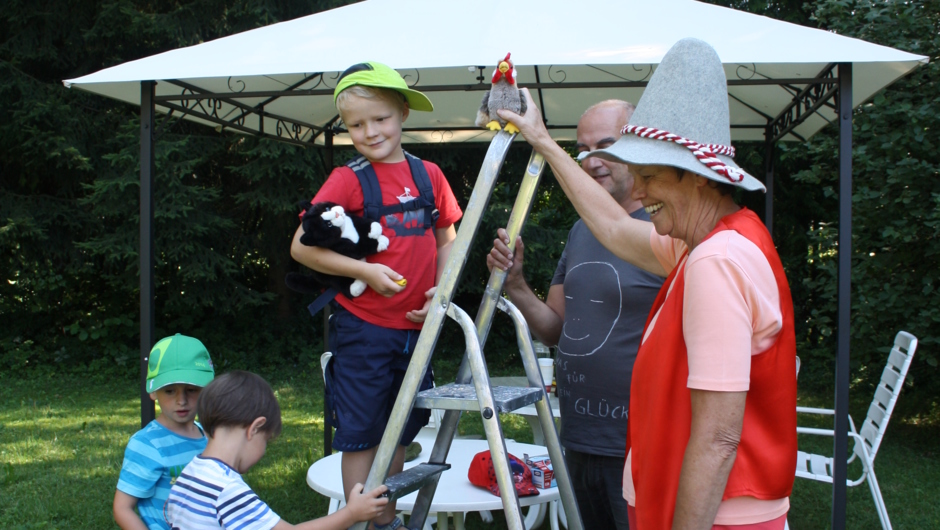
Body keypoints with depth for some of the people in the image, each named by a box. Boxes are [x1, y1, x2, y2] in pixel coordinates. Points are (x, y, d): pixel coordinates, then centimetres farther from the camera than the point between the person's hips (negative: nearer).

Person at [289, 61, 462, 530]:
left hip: (416, 326, 5)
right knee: (361, 435, 4)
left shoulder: (428, 175, 5)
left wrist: (441, 290, -2)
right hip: (362, 329, -4)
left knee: (399, 432, 16)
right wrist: (365, 271, -17)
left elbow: (446, 241, 14)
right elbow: (301, 247, -10)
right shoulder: (349, 179, -7)